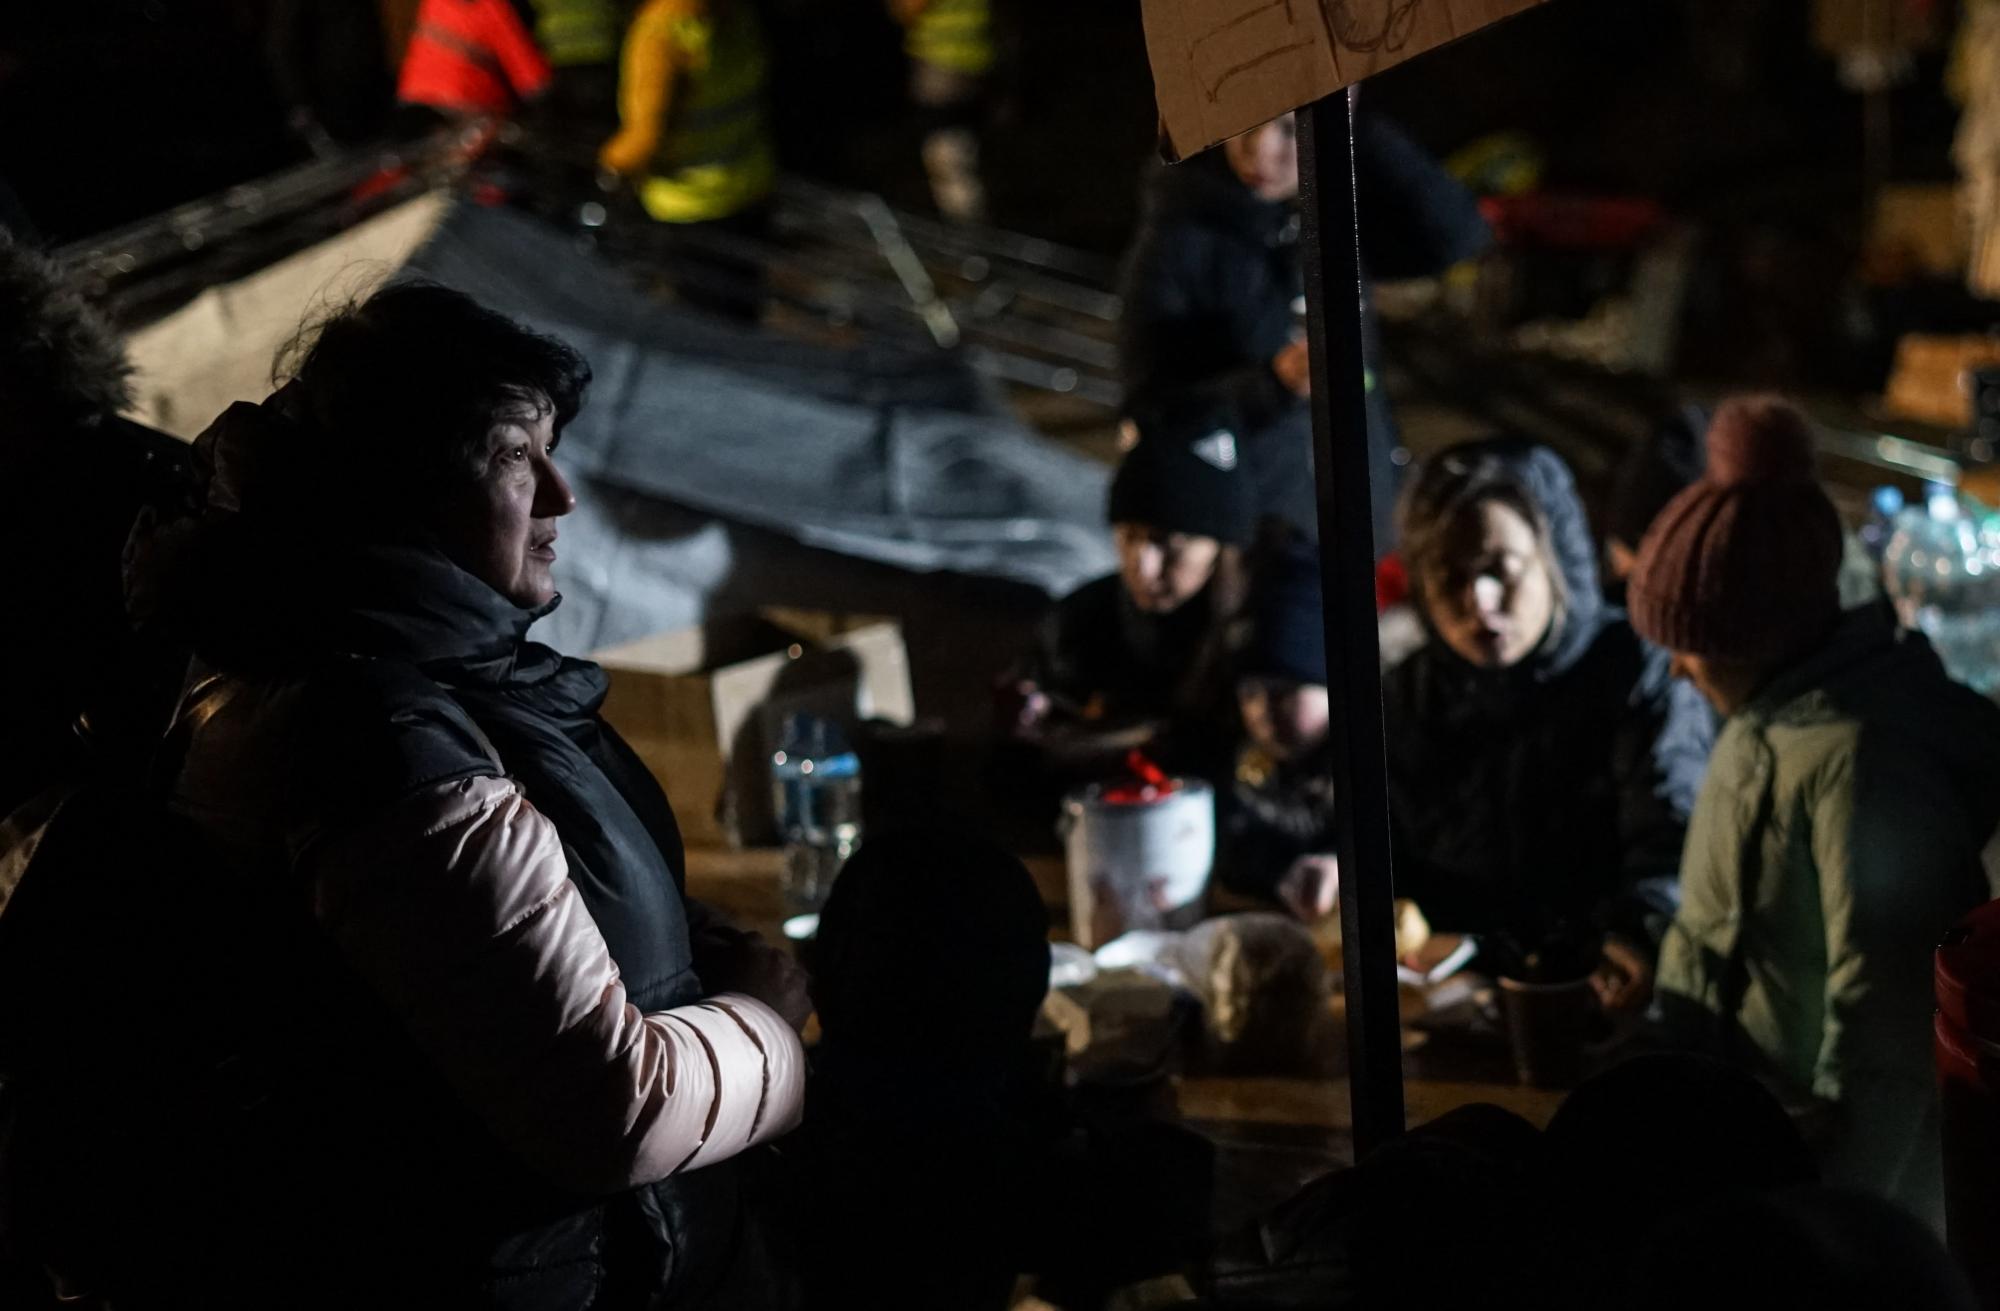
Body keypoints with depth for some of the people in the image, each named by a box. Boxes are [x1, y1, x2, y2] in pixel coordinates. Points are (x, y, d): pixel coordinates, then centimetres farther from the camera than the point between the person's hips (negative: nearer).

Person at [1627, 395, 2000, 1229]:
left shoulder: (1863, 759, -26)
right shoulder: (1773, 714, 2)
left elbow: (1882, 1017, -24)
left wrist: (1838, 1215, -20)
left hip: (1840, 1166, -9)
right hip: (1743, 1135, 9)